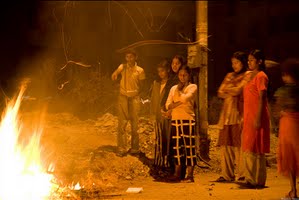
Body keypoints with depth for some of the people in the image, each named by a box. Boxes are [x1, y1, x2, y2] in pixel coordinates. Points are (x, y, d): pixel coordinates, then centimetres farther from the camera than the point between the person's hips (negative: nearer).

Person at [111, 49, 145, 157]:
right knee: (122, 123, 0)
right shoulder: (123, 67, 0)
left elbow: (141, 85, 6)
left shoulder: (140, 70, -1)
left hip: (134, 98, 0)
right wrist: (115, 74, -41)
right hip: (123, 97, 0)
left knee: (134, 123, 5)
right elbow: (117, 71, -19)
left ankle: (135, 148, 14)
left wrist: (135, 94, -4)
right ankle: (121, 148, 3)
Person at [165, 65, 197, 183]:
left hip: (188, 120, -4)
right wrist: (179, 102, -10)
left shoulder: (193, 87, 3)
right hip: (175, 120, 5)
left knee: (189, 146, -5)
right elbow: (168, 105, 6)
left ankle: (190, 175, -2)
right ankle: (177, 174, 12)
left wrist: (180, 90, 1)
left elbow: (185, 98, -15)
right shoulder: (174, 88, 16)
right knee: (176, 147, 6)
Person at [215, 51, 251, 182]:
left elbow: (237, 90, -9)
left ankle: (243, 174, -5)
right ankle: (226, 175, 4)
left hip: (239, 113, -6)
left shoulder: (248, 75, 3)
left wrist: (227, 88, 7)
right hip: (227, 113, 6)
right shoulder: (229, 76, 23)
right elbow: (220, 93, 14)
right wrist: (232, 92, -3)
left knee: (239, 144, -10)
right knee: (225, 144, 1)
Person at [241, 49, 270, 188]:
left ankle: (258, 181, -1)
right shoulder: (251, 76, 18)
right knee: (248, 149, 11)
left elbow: (261, 99, -16)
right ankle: (251, 179, 18)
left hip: (256, 117, -9)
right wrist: (245, 118, 15)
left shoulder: (261, 76, -9)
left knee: (255, 150, -6)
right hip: (249, 118, 9)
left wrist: (258, 119, -21)